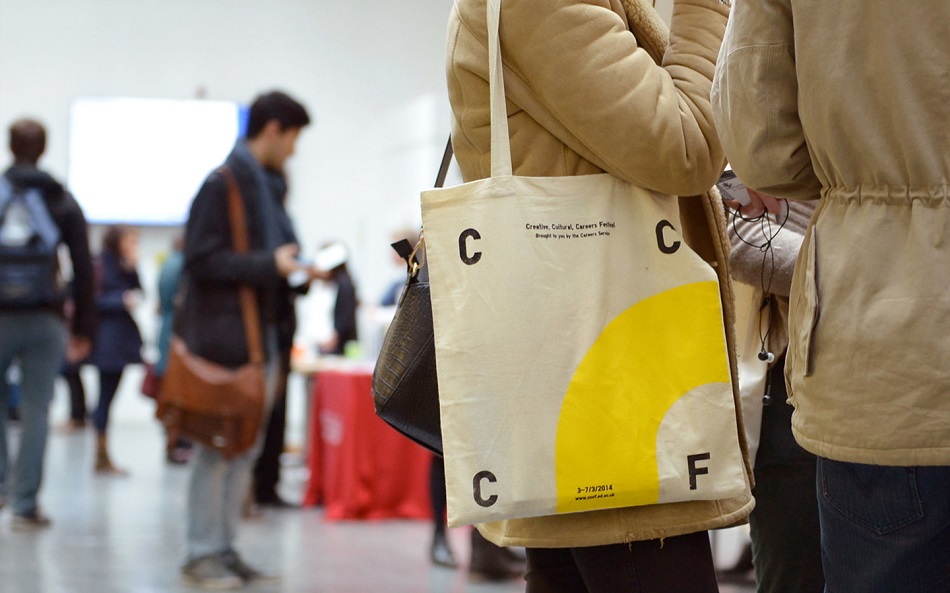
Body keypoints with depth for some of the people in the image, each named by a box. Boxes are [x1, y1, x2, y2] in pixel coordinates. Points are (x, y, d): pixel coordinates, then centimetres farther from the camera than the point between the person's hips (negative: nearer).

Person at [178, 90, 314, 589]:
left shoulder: (267, 187, 17)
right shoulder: (222, 184, -9)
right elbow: (202, 259, -16)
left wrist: (300, 268, 5)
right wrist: (270, 265, -18)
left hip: (263, 337, 9)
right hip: (224, 337, -9)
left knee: (245, 449, 9)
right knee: (217, 447, -4)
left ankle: (225, 549, 15)